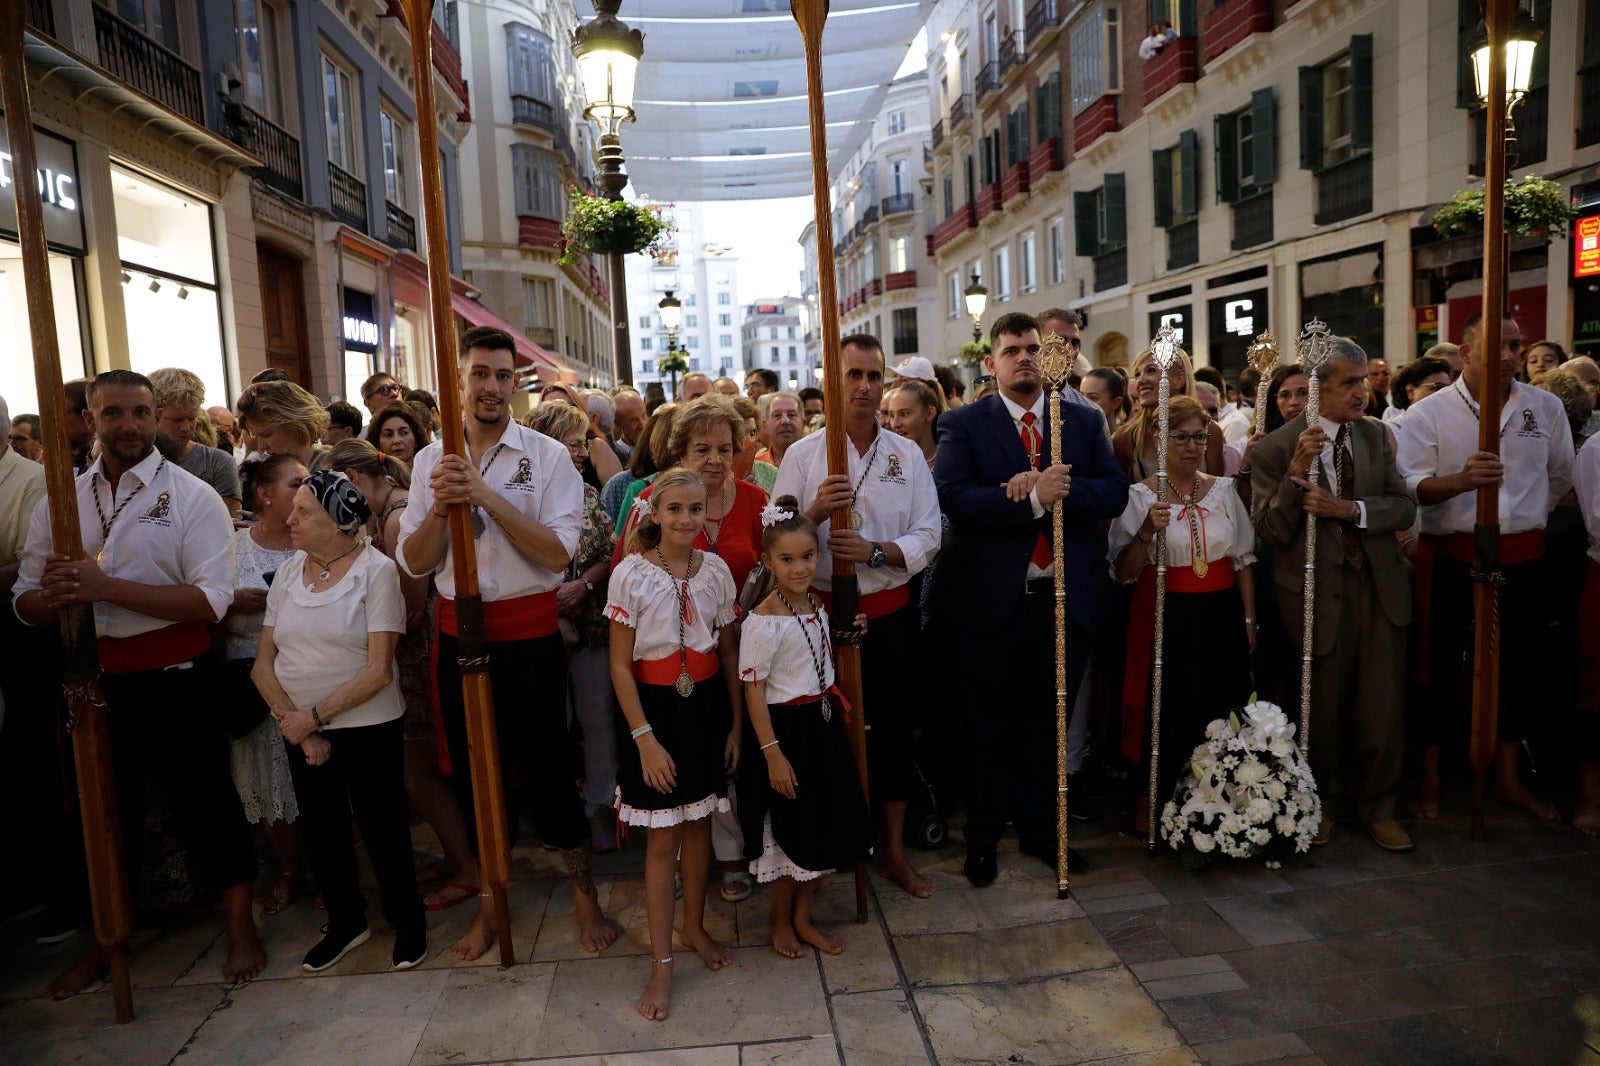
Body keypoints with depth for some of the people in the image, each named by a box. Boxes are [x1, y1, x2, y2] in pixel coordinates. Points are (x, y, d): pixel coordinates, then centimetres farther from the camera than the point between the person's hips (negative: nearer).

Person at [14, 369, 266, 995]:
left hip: (174, 677, -4)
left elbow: (212, 598, -18)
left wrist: (106, 587, -24)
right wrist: (53, 597, -17)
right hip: (93, 678, 5)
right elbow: (25, 601, 7)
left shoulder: (192, 496, -8)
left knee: (201, 800, 5)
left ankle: (240, 927, 24)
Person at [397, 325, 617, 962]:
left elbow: (559, 553, -16)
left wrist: (487, 495, -22)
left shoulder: (547, 456, -5)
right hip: (459, 635, 4)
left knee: (547, 768, 4)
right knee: (474, 773, 15)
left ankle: (585, 896, 26)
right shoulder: (431, 461, 5)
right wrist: (441, 506, -18)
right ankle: (491, 904, 35)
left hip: (529, 633, -3)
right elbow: (414, 563, 1)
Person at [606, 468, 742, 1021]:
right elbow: (620, 665, -9)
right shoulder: (630, 574, -11)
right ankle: (661, 962, 17)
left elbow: (729, 652, 5)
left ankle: (694, 928, 36)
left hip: (707, 705, 3)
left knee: (699, 823, 15)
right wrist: (644, 738, -12)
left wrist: (736, 724, 4)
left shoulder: (716, 570, -2)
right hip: (655, 707, -3)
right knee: (661, 837, 4)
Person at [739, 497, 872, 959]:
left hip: (823, 724, 7)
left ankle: (802, 917, 31)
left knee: (828, 827, 14)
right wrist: (772, 752, -19)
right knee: (795, 831, 5)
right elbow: (754, 691, -18)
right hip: (787, 728, -7)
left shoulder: (817, 606, 4)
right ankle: (780, 919, 29)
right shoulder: (762, 621, -19)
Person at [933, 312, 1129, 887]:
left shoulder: (1085, 421, 8)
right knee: (988, 727, 11)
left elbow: (1114, 492, -4)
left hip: (1066, 599, 3)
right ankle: (983, 838, 27)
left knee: (1047, 725, 17)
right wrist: (1034, 496, -25)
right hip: (991, 599, -3)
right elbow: (953, 499, -18)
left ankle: (1041, 830, 34)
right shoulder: (963, 425, -3)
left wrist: (1059, 489, -21)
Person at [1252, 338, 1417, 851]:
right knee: (1322, 705, 12)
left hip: (1379, 584, 3)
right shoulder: (1276, 448, -10)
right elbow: (1272, 531, -14)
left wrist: (1350, 509, -18)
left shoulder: (1375, 434, 4)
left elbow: (1405, 506, -1)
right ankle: (1319, 803, 34)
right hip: (1318, 590, -3)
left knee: (1382, 705, 8)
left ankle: (1376, 805, 29)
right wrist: (1296, 472, -26)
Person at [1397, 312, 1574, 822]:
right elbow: (1410, 487, -13)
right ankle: (1429, 778, 16)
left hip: (1522, 557, 4)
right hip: (1452, 557, -4)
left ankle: (1508, 777, 28)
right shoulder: (1428, 413, -6)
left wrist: (1525, 518, 17)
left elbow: (1560, 478, 19)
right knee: (1443, 668, 3)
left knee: (1517, 665, 12)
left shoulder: (1546, 408, 5)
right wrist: (1461, 480, -29)